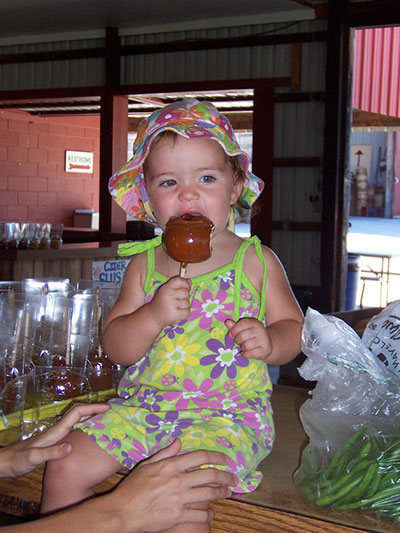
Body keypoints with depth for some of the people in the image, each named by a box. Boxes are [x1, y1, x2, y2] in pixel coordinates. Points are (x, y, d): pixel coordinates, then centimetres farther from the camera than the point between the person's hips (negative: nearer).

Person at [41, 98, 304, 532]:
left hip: (229, 410, -3)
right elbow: (115, 346, 2)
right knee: (66, 464, -8)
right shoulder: (144, 264, 5)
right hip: (144, 404, 4)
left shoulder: (256, 261, 1)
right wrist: (154, 316, -17)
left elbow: (294, 327, 7)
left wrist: (269, 342, -17)